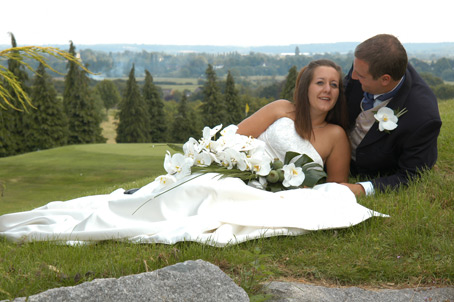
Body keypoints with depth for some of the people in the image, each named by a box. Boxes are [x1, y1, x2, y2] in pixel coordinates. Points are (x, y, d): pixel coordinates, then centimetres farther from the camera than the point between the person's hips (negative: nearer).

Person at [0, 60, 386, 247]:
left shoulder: (336, 136, 8)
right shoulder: (281, 110, 7)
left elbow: (338, 186, 11)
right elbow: (236, 136, 4)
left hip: (268, 198, 2)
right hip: (232, 175, -1)